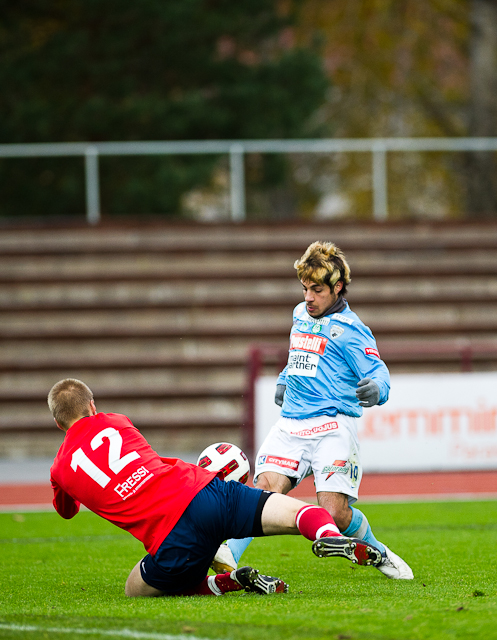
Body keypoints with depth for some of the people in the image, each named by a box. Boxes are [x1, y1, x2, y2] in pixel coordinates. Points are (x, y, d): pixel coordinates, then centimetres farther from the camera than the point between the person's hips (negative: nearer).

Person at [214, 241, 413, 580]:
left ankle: (377, 552, 16)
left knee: (335, 513, -12)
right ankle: (229, 556, -31)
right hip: (291, 424, 5)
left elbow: (379, 375, -10)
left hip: (333, 426, -5)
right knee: (265, 489, -19)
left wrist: (375, 390, -32)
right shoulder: (300, 314, 19)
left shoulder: (349, 328, -2)